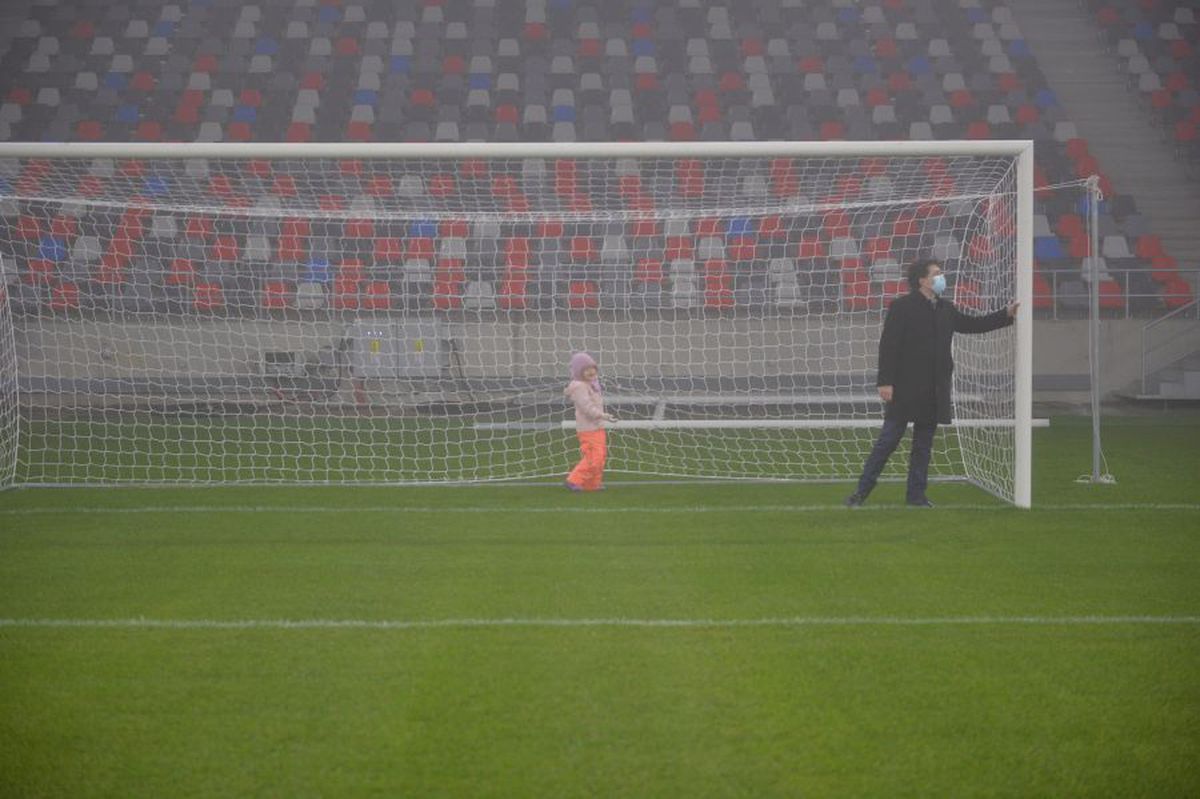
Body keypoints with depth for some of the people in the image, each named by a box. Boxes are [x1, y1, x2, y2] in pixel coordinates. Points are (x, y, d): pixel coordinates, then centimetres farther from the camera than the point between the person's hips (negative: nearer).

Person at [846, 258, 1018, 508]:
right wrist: (885, 382, -17)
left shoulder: (945, 309, 13)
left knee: (924, 444, 9)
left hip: (933, 391, 6)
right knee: (888, 440, -5)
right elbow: (888, 345, -11)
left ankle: (916, 494, 16)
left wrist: (1007, 314, 16)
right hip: (905, 389, -6)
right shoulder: (902, 307, -7)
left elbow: (973, 324, 24)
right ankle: (862, 491, 1)